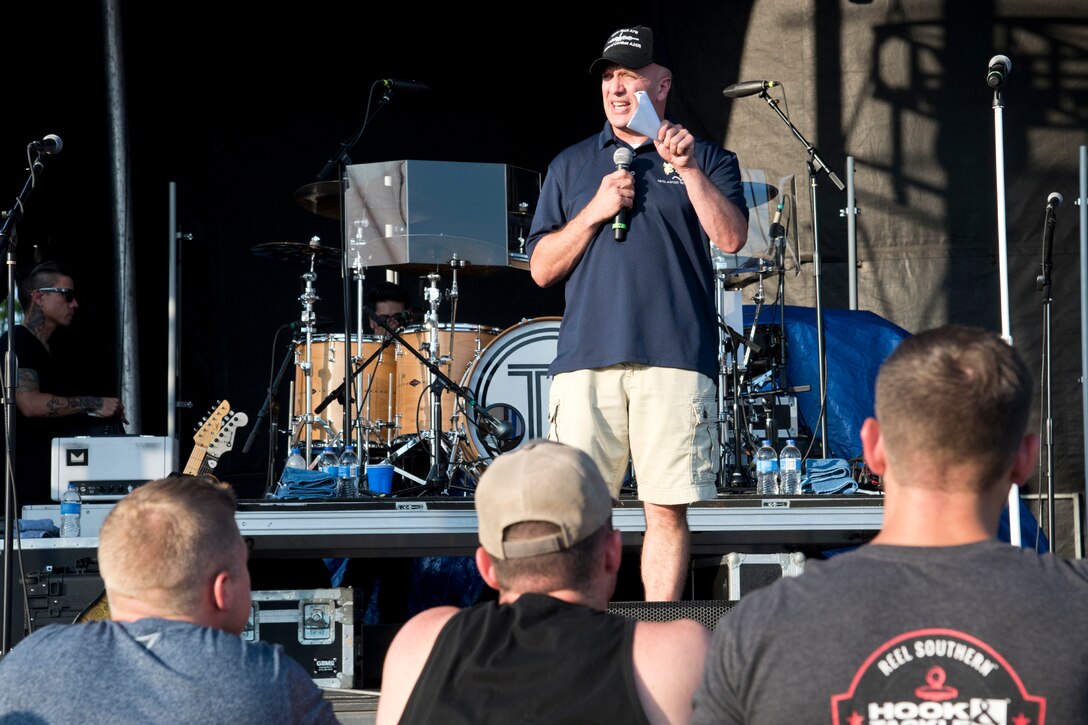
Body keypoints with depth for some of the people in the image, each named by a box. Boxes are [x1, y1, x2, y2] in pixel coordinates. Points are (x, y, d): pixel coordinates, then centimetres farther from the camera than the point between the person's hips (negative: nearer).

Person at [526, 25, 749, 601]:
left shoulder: (707, 160, 12)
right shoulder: (572, 166, 17)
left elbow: (731, 238, -5)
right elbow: (542, 269, 12)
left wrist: (688, 168, -15)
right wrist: (595, 211, -2)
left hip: (675, 359, -1)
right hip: (587, 359, 1)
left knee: (668, 509, -2)